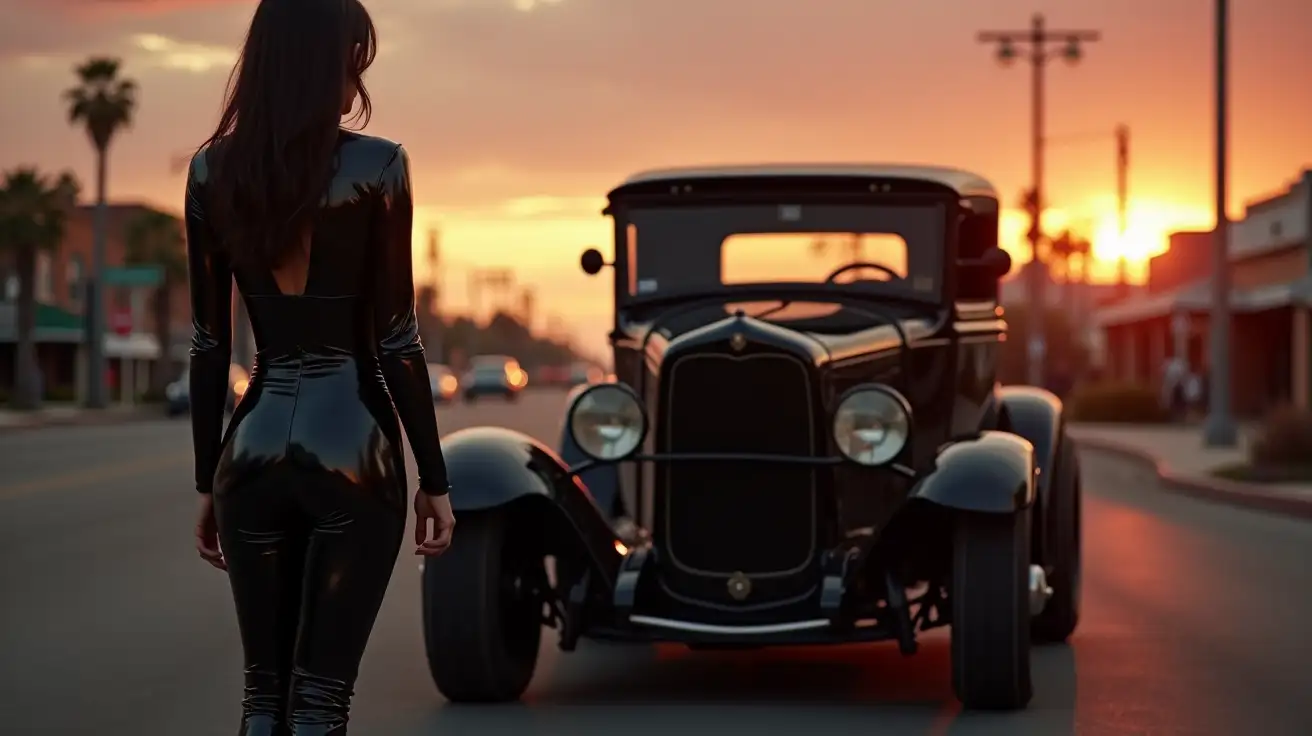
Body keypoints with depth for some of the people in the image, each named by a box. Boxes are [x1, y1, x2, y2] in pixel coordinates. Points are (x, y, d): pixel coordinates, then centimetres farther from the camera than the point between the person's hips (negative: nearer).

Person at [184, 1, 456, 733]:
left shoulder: (211, 170, 4)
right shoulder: (377, 166, -8)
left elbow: (209, 347, 5)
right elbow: (397, 340, -8)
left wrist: (207, 480, 13)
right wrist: (435, 478, 0)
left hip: (254, 449, 4)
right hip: (351, 448, -4)